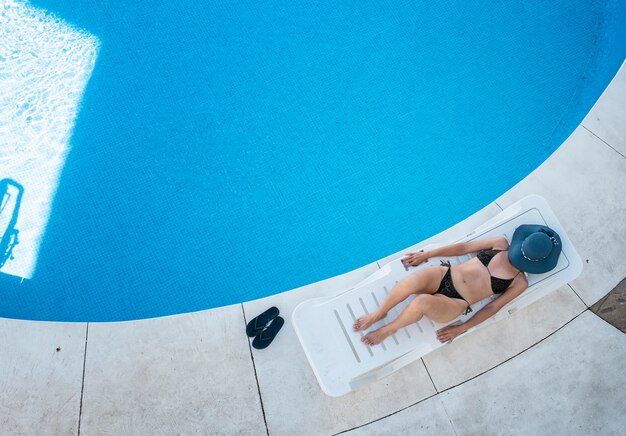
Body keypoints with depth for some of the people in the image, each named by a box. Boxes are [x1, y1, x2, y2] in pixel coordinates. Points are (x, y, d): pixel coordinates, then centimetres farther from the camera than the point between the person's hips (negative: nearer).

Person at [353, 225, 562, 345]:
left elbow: (493, 307, 0)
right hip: (444, 275, 3)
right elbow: (464, 247, 12)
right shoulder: (501, 244, 11)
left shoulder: (519, 283, 4)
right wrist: (427, 254, 10)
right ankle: (379, 314, -7)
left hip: (456, 303, -3)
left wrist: (461, 329, -5)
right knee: (413, 281, -34)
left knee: (423, 302, -38)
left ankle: (388, 329, -8)